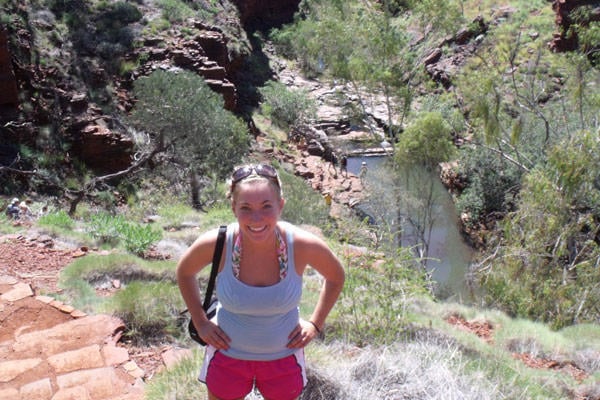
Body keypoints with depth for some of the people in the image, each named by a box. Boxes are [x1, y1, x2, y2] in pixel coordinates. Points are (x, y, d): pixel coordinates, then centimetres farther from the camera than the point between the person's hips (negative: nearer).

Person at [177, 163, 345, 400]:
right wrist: (200, 322, -2)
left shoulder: (302, 245, -24)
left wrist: (315, 323, -4)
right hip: (228, 355, 0)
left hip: (284, 357, 1)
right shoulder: (216, 244, -24)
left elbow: (335, 277, -1)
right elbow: (184, 272, 0)